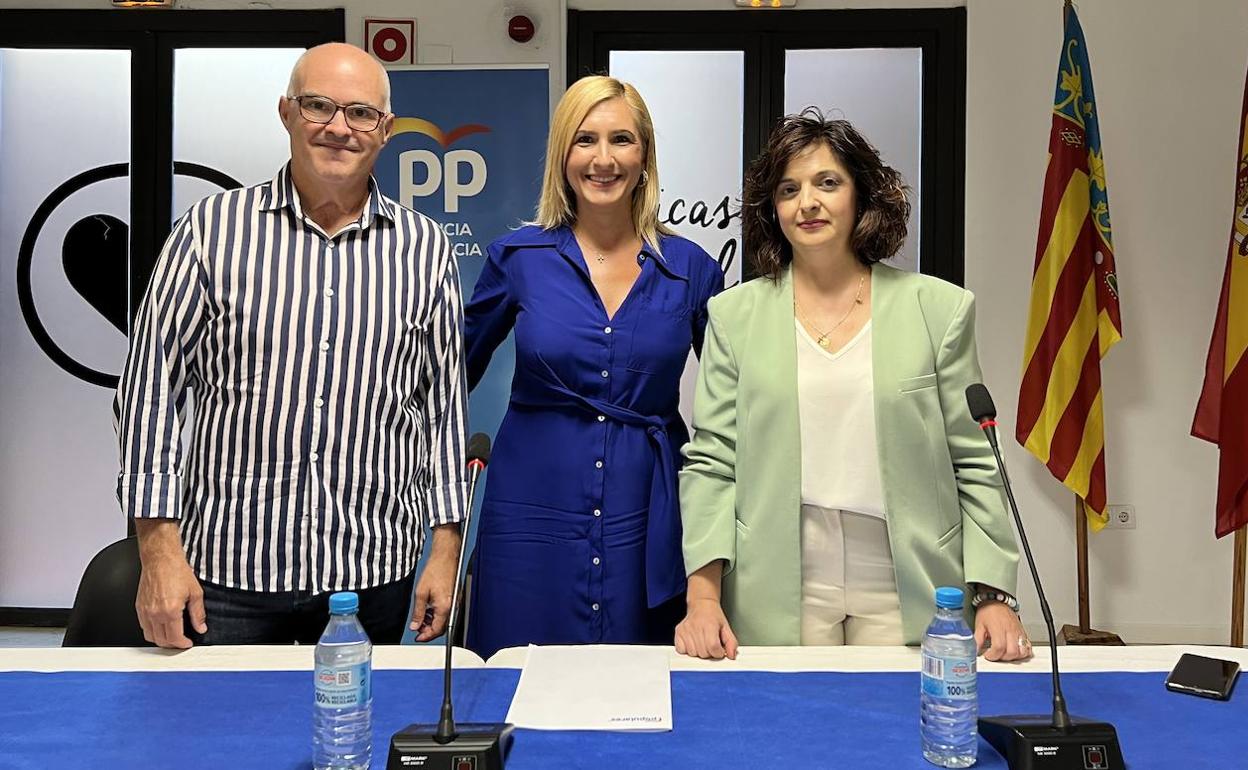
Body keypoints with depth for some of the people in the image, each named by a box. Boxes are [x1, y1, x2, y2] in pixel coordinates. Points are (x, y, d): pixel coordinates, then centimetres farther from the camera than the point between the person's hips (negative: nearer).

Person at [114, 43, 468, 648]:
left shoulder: (425, 250, 4)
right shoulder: (211, 229, -1)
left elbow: (444, 406, 6)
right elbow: (151, 387, -1)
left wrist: (446, 548, 3)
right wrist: (159, 549, -5)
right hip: (224, 571, -1)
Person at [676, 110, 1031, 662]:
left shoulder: (939, 309, 3)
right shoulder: (735, 315, 4)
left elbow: (975, 465, 3)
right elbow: (710, 462, 1)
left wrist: (993, 596, -5)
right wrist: (703, 596, -10)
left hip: (906, 596, 0)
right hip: (776, 598, 0)